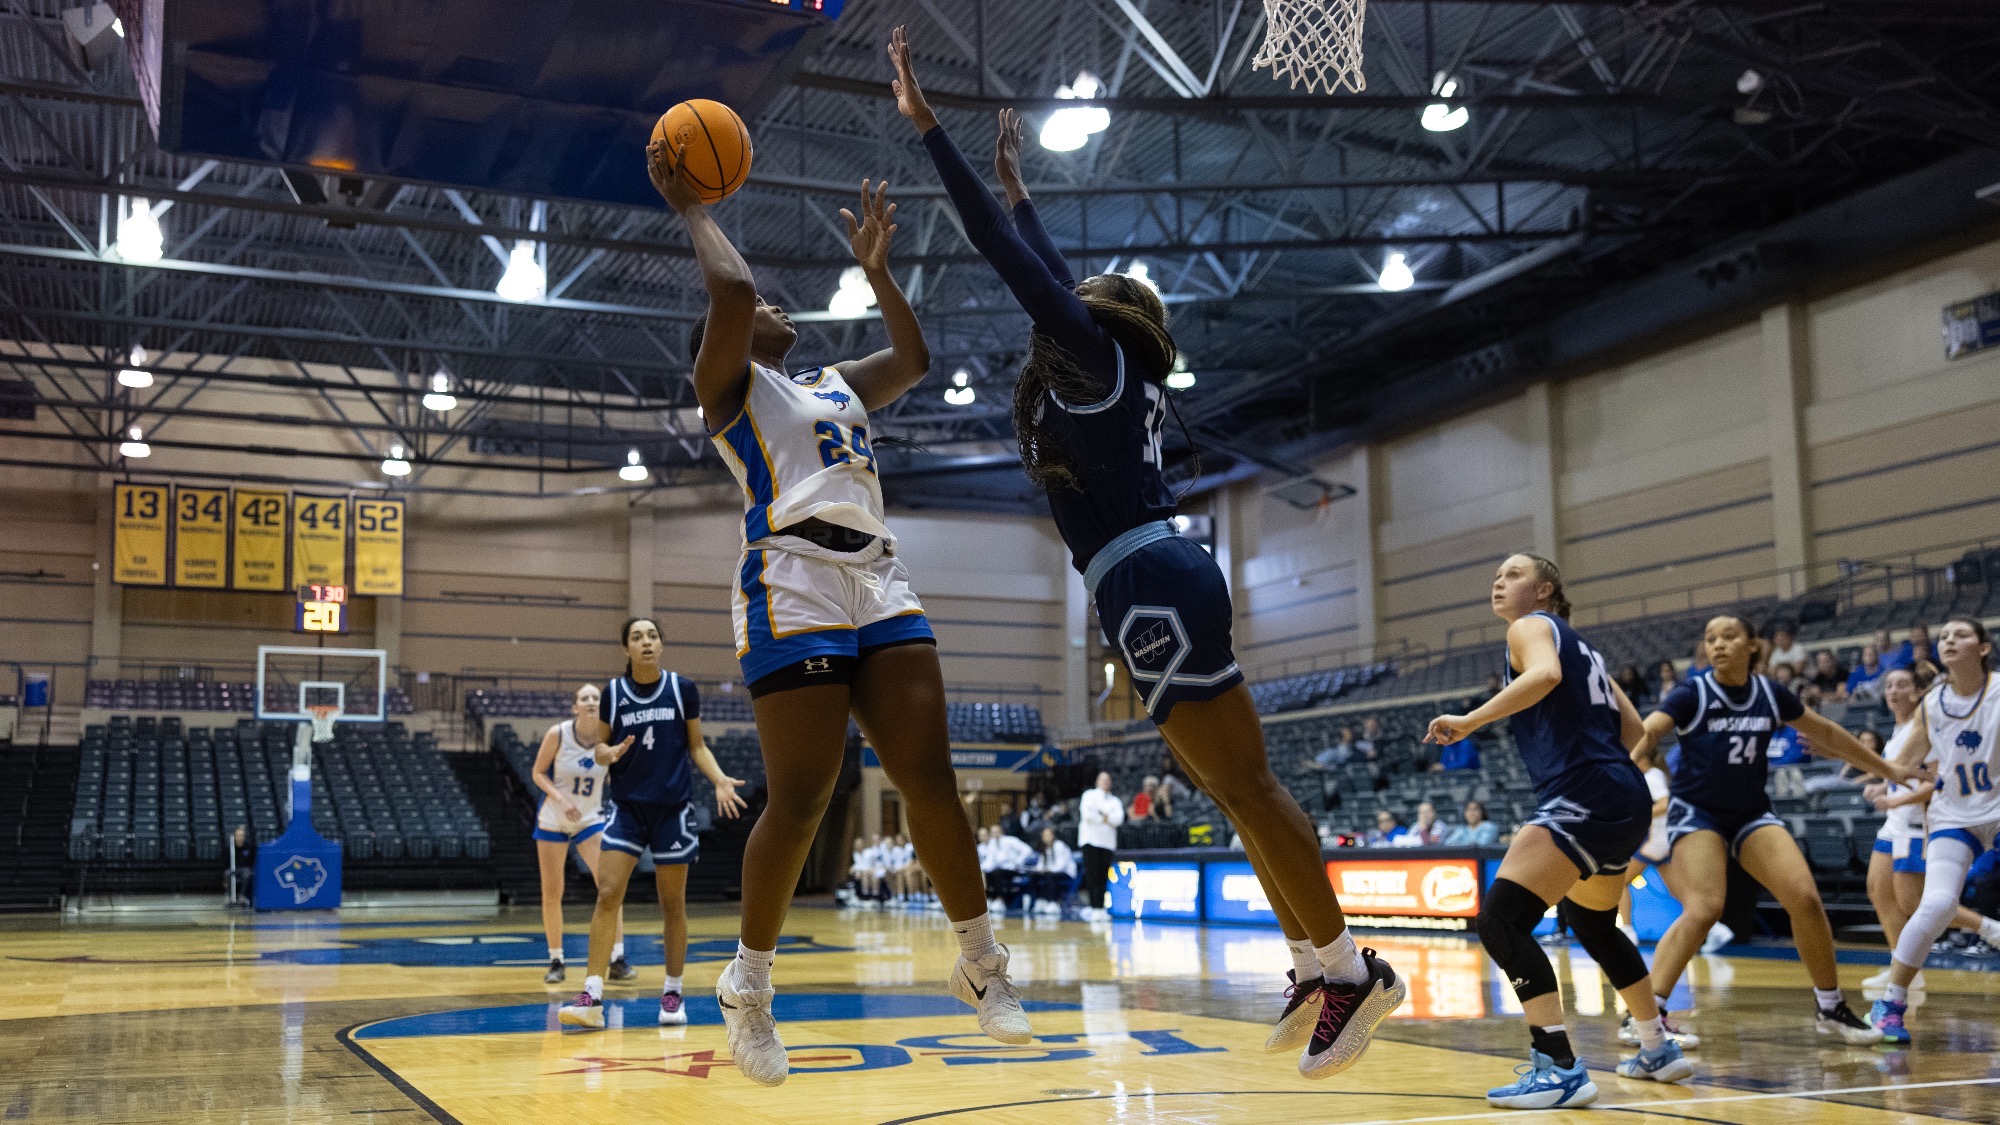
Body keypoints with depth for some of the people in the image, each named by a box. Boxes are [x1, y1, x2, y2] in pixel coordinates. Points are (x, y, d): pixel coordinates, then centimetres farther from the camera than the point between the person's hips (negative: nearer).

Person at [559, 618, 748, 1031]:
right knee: (607, 895, -11)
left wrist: (719, 779, -9)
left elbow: (697, 745, 7)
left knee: (672, 904, 6)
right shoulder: (613, 692, 0)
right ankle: (592, 998, -12)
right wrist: (608, 752, -17)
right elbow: (598, 745, 7)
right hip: (626, 806, 0)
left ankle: (672, 994, 19)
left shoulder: (683, 690, -1)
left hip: (673, 808, 0)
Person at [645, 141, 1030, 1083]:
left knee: (931, 781, -2)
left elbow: (915, 358, 35)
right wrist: (691, 208, 7)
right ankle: (748, 981, 10)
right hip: (793, 585, -6)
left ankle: (981, 963, 9)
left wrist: (874, 265, 35)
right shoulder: (727, 386, 9)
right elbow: (732, 289, -7)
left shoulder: (836, 385, 30)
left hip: (880, 582, 6)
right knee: (799, 801, -8)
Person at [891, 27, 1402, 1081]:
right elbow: (1047, 272, 37)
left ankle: (1348, 966, -6)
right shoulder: (1113, 377, 22)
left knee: (1239, 779, -9)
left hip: (1148, 580, -10)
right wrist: (1017, 183, 47)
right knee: (1232, 782, 9)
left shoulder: (1096, 353, 0)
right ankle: (1315, 967, 12)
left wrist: (926, 126, 0)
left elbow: (1007, 256, -4)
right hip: (1154, 581, 10)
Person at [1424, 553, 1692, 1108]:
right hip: (1625, 800, 10)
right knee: (1593, 924, 29)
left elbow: (1545, 674, -24)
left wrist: (1469, 721, -23)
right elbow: (1632, 727, 24)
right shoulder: (1579, 645, 25)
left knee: (1500, 919, -16)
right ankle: (1659, 1051, 39)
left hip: (1584, 799, -10)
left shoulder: (1531, 625, 0)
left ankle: (1561, 1068, -21)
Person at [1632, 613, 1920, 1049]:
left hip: (1752, 813, 4)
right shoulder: (1692, 695, -12)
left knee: (1805, 898, -10)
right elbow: (1647, 732, -28)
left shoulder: (1770, 694, 0)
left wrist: (1888, 771, 22)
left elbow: (1827, 733, 15)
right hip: (1696, 813, -4)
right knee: (1703, 910, -24)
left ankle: (1831, 1008, 11)